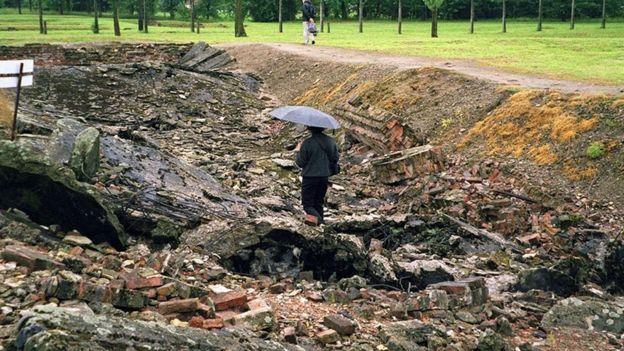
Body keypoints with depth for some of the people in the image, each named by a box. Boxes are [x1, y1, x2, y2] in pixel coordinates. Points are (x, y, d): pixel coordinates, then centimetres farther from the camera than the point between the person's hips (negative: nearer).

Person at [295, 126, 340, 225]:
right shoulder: (331, 141, -1)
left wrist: (298, 151, 5)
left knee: (308, 204, 2)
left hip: (310, 177, -5)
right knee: (319, 203, 19)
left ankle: (318, 220, -21)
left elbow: (300, 163, -11)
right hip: (324, 177, 5)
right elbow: (335, 158, 7)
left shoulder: (307, 143, -17)